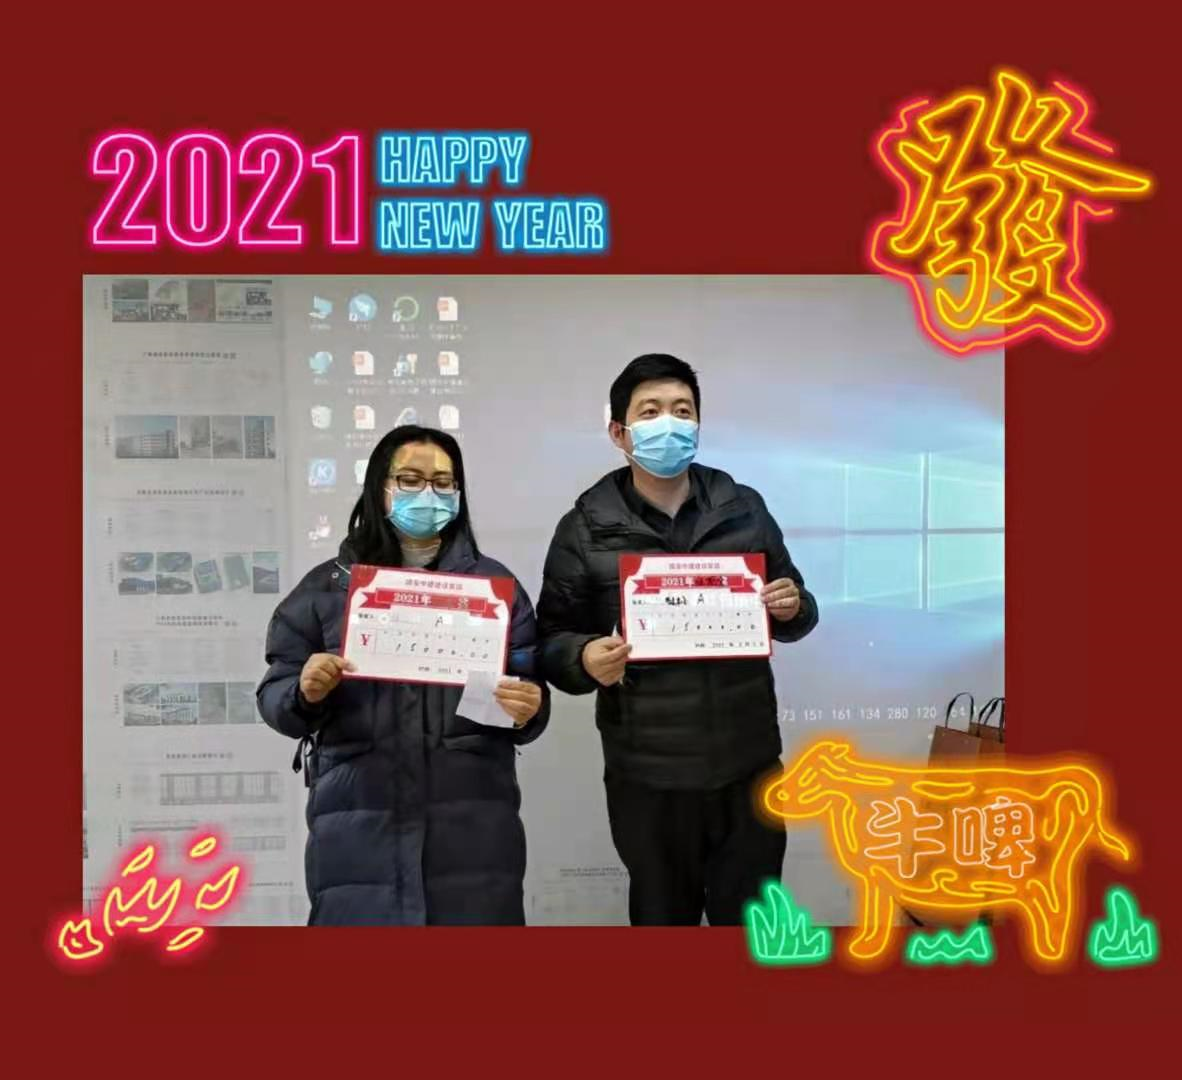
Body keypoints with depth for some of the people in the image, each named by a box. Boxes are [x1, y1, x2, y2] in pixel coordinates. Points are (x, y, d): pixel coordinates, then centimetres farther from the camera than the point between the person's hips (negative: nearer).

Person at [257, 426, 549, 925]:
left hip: (470, 817, 1)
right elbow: (274, 697, 8)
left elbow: (531, 687, 10)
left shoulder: (495, 582, 9)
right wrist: (306, 693, -14)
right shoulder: (327, 585, 7)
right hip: (357, 821, 0)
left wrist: (528, 709, -13)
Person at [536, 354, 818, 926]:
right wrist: (584, 660, -22)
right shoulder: (585, 529, -3)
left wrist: (794, 607, -10)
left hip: (748, 765, 2)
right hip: (647, 777, -1)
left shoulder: (744, 508, 4)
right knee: (663, 916, 16)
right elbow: (552, 640, -1)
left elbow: (789, 611, 13)